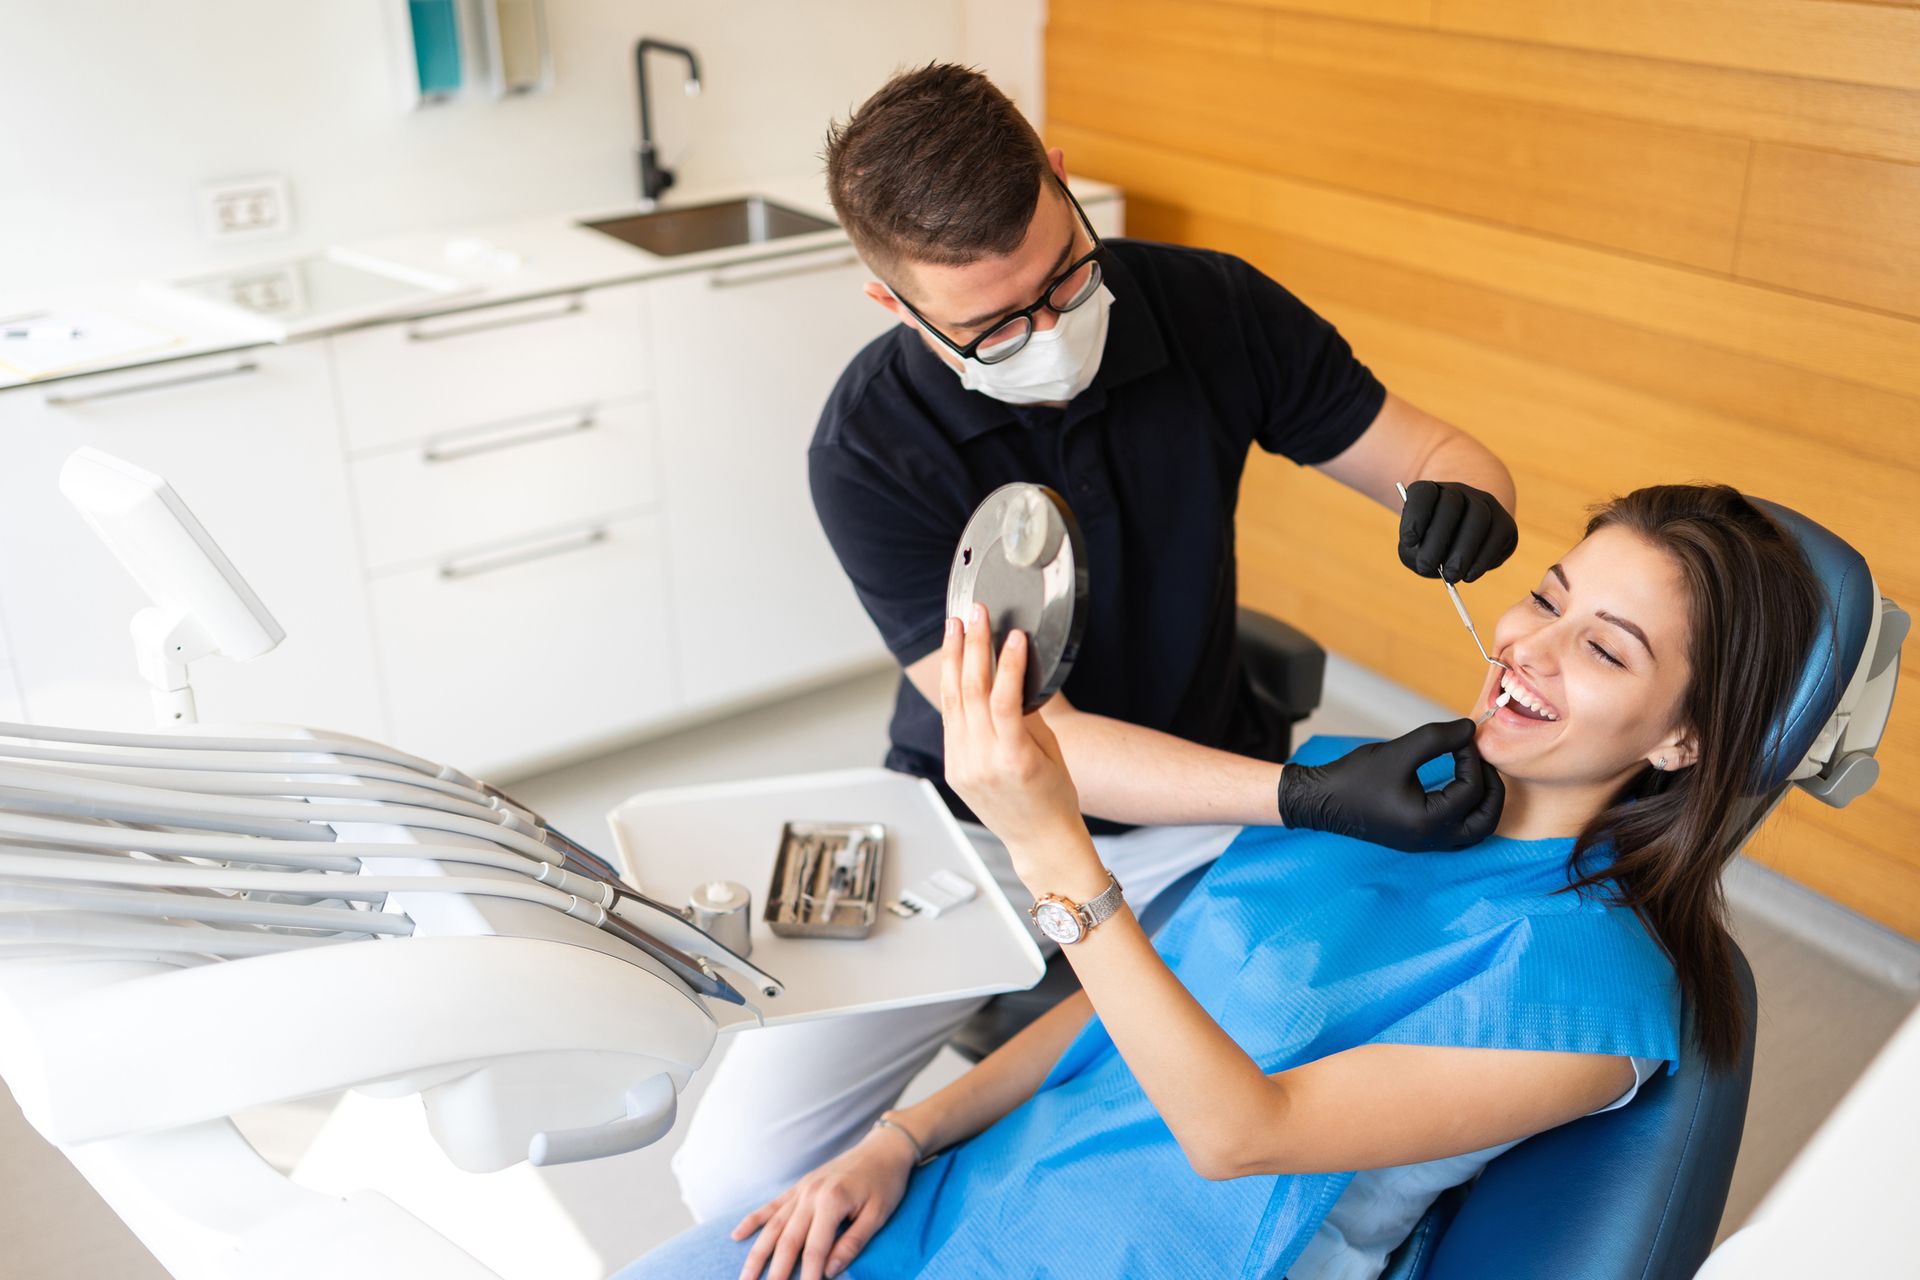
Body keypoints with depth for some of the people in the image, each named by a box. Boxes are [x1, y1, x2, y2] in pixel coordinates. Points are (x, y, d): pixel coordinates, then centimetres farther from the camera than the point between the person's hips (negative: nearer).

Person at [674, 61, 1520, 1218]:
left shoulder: (1212, 308, -11)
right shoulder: (870, 451, -20)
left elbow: (1442, 455, -1)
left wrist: (1463, 500, -27)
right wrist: (1316, 798, -36)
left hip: (1215, 800, 2)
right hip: (982, 824, -2)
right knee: (737, 1173, -16)